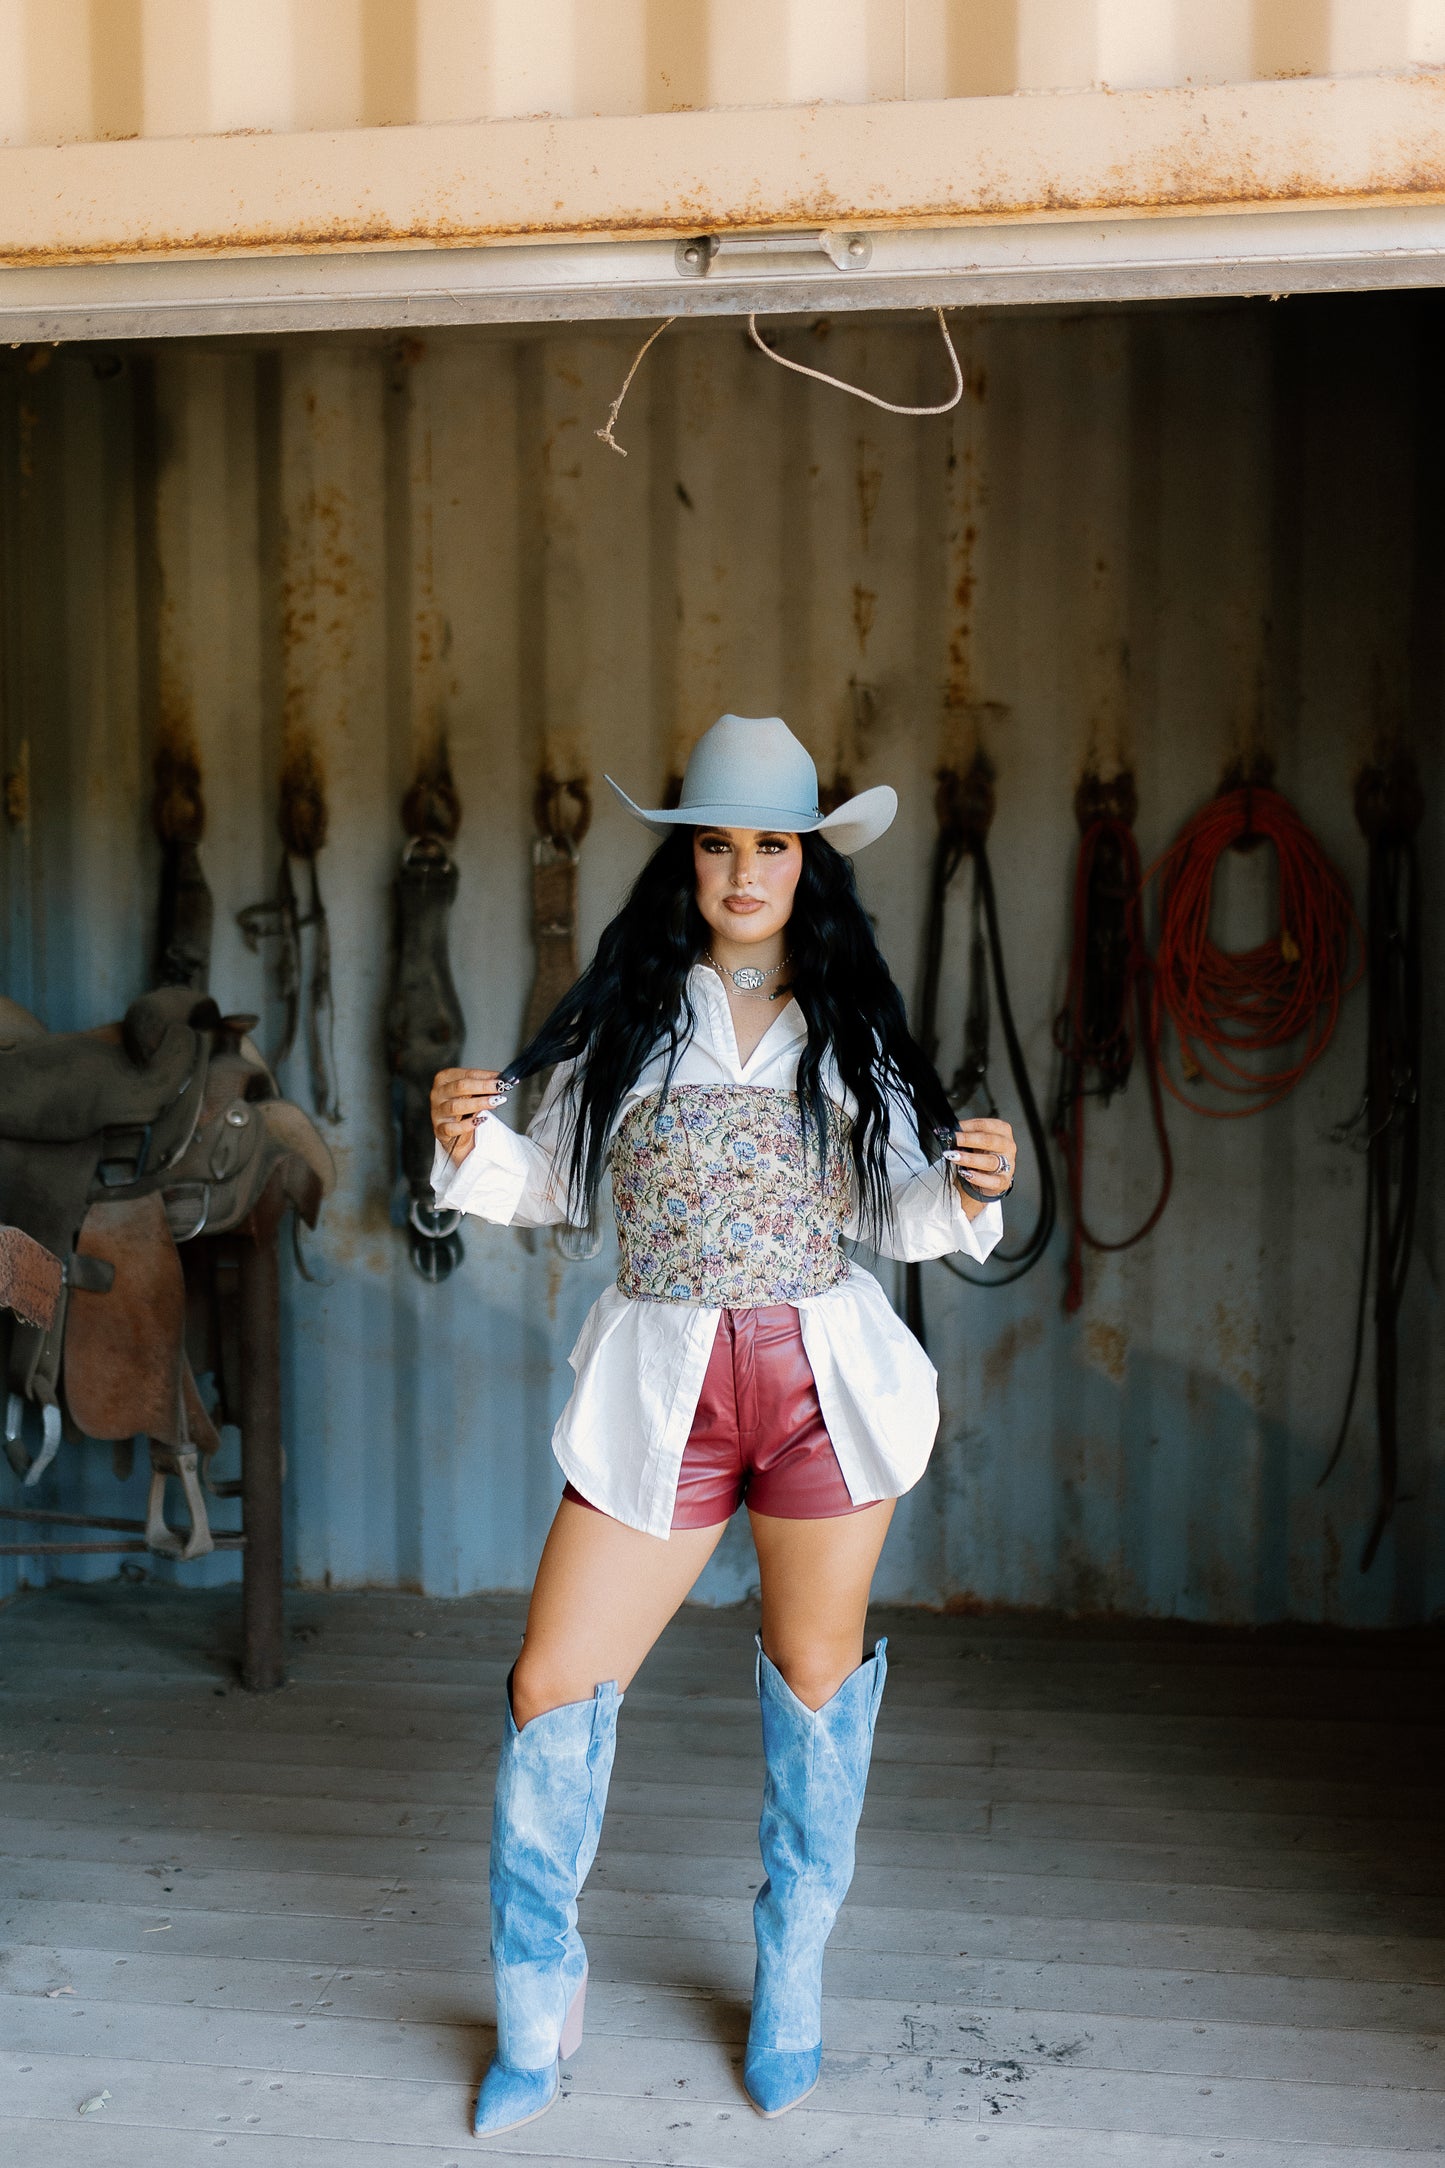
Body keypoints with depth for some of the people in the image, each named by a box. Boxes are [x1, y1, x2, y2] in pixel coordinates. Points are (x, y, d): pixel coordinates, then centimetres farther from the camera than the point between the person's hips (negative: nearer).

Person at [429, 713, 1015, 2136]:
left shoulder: (852, 1020, 7)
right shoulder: (628, 1010, 6)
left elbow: (894, 1217, 7)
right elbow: (556, 1189, 7)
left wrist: (970, 1187, -13)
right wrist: (471, 1147, -12)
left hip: (824, 1381, 1)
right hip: (659, 1388, 0)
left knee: (815, 1678, 12)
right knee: (553, 1692, -1)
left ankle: (790, 1985, 35)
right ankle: (536, 2014, 21)